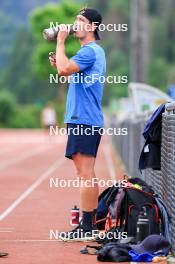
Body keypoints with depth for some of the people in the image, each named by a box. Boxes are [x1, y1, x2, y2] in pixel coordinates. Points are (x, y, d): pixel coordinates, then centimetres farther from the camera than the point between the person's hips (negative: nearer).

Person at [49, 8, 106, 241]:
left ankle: (86, 228, -11)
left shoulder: (90, 51, -12)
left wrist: (61, 41, -12)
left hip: (84, 121, -11)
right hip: (86, 120, 11)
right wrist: (59, 65, 15)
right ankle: (91, 223, 17)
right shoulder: (95, 51, 22)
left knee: (85, 174, -11)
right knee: (87, 174, 13)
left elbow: (64, 69, -24)